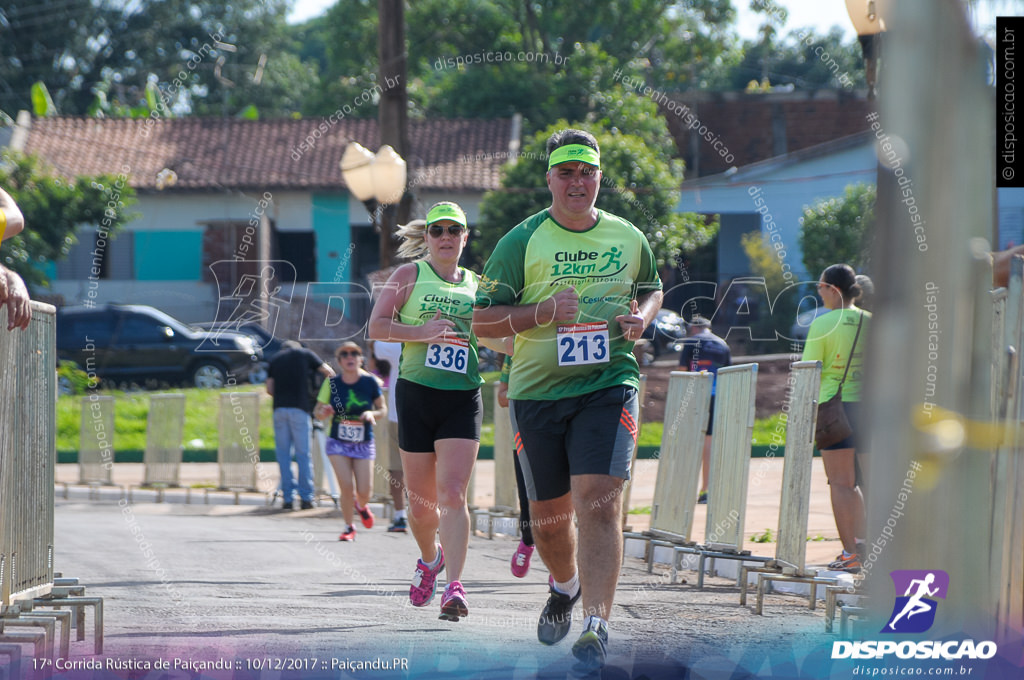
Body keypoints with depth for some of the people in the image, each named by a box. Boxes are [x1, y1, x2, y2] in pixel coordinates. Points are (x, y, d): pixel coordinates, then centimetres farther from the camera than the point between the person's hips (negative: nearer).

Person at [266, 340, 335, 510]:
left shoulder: (275, 359, 18)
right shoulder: (305, 354, 11)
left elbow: (269, 389, 13)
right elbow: (330, 373, 9)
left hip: (279, 408, 2)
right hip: (299, 408, -2)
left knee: (283, 453, 5)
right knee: (303, 454, 1)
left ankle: (287, 497, 1)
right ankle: (306, 497, -1)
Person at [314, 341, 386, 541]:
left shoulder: (370, 382, -6)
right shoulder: (332, 383, -5)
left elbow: (383, 409, 5)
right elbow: (318, 411, 4)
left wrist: (372, 414, -17)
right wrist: (323, 412, -20)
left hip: (364, 444, 0)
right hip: (338, 442, 0)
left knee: (364, 492, -4)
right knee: (346, 487, -12)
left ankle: (361, 505, 35)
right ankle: (348, 527, 9)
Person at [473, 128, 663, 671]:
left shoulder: (628, 238, 8)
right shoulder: (522, 241, 0)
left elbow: (651, 289, 27)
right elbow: (483, 321, -1)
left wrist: (641, 316, 3)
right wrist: (544, 311, -16)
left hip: (609, 384, -1)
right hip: (536, 390, 1)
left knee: (599, 502, -18)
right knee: (548, 513, 11)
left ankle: (597, 626, -20)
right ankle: (565, 586, 43)